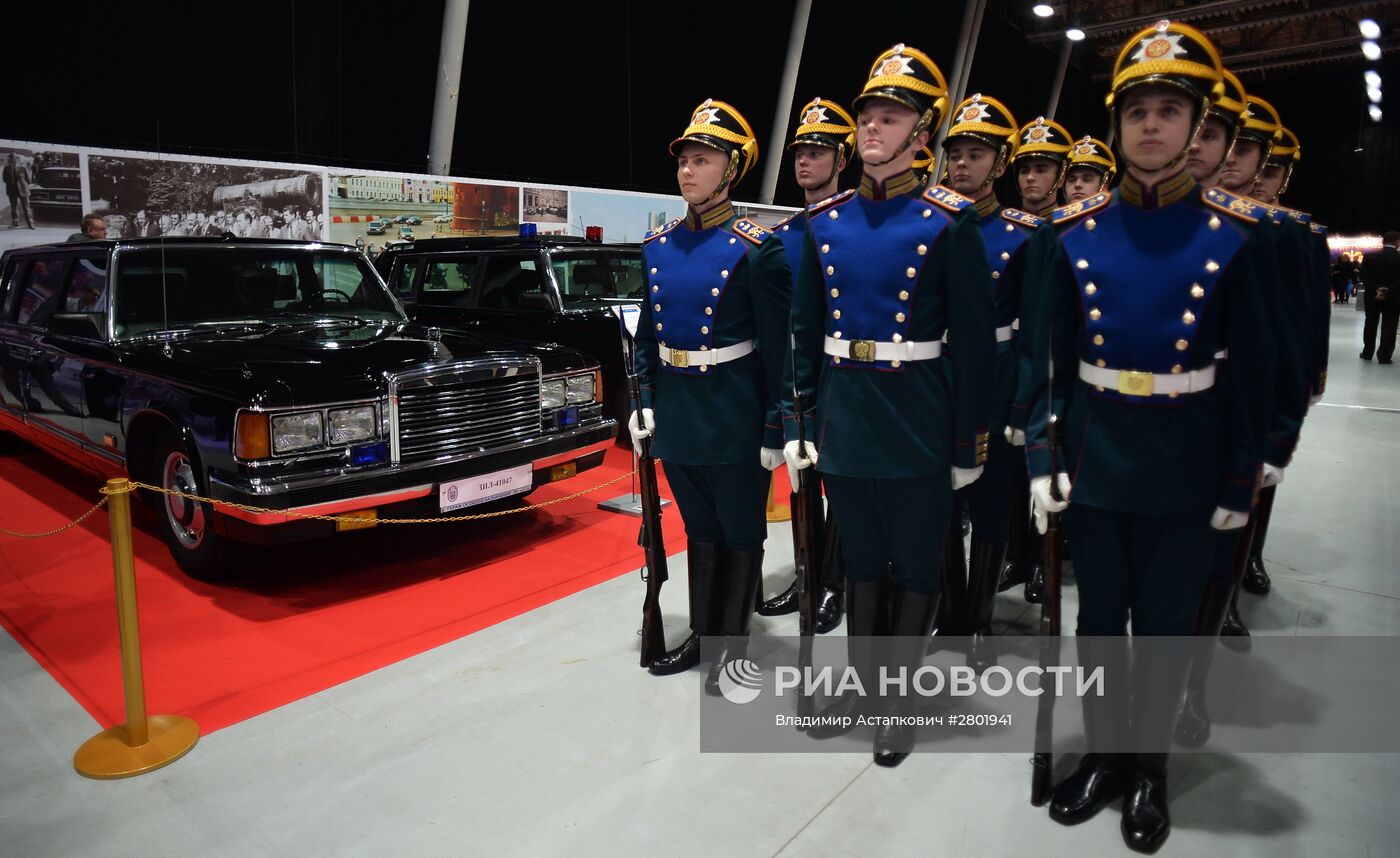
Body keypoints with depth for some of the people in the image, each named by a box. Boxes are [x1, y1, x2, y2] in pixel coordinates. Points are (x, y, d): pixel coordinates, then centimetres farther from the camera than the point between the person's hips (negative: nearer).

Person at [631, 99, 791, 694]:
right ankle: (702, 633, 35)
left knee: (741, 531, 10)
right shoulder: (658, 245, 5)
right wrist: (644, 402, 7)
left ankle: (734, 645, 26)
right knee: (699, 528, 19)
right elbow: (648, 333, 12)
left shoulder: (756, 250, -12)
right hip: (676, 409, 6)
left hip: (734, 414, -5)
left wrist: (776, 428, -12)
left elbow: (777, 348, -11)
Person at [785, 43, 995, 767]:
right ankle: (863, 680, 36)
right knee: (860, 559, 18)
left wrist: (969, 445, -8)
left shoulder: (949, 223, -7)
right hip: (842, 418, 4)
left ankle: (902, 696, 29)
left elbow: (976, 342, -7)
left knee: (916, 565, 11)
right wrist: (800, 423, 6)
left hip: (918, 424, -4)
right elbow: (805, 332, 8)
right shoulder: (825, 222, 5)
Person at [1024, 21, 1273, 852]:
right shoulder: (1072, 235, -2)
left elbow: (1252, 371, -2)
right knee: (1100, 618, 15)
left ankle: (1150, 767, 33)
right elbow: (1048, 358, 0)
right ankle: (1105, 754, 35)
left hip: (1185, 469, -1)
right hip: (1095, 460, 2)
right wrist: (1043, 456, -4)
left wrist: (1240, 481, -2)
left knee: (1167, 624, 12)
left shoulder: (1234, 236, -6)